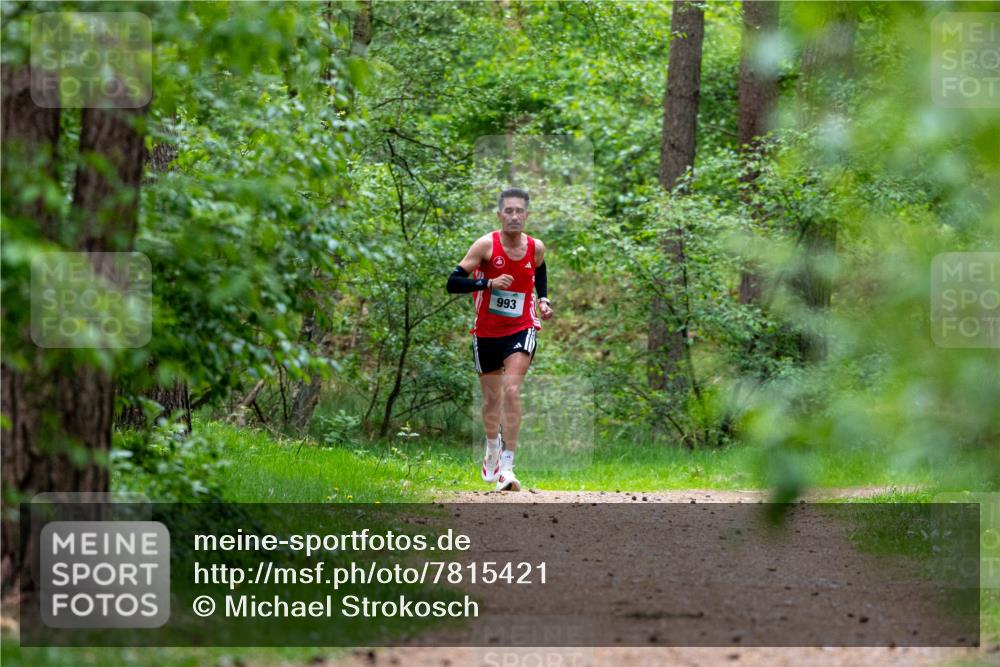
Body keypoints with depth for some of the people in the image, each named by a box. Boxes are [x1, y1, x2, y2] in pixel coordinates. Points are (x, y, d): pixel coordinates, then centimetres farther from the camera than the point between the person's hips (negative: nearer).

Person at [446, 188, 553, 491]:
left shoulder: (536, 248, -4)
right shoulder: (486, 245, -14)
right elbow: (453, 283, -17)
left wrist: (544, 300, 4)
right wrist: (489, 283, -30)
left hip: (521, 330, 0)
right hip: (487, 332, 0)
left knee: (511, 391, -19)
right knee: (491, 398, 14)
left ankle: (507, 467, -21)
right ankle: (492, 452, 42)